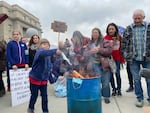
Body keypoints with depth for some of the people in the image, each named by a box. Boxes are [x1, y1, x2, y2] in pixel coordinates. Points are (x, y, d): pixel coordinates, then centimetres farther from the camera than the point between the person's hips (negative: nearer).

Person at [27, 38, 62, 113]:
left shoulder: (48, 55, 4)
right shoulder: (39, 52, -18)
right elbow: (43, 53, -46)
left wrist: (51, 78, 13)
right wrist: (55, 51, -58)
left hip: (44, 79, 6)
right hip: (35, 78, -5)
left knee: (44, 95, 9)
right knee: (34, 95, 10)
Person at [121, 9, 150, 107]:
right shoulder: (129, 29, 3)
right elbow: (124, 43, 6)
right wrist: (125, 55, 0)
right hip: (133, 59, 1)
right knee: (136, 80, 8)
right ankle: (140, 98, 23)